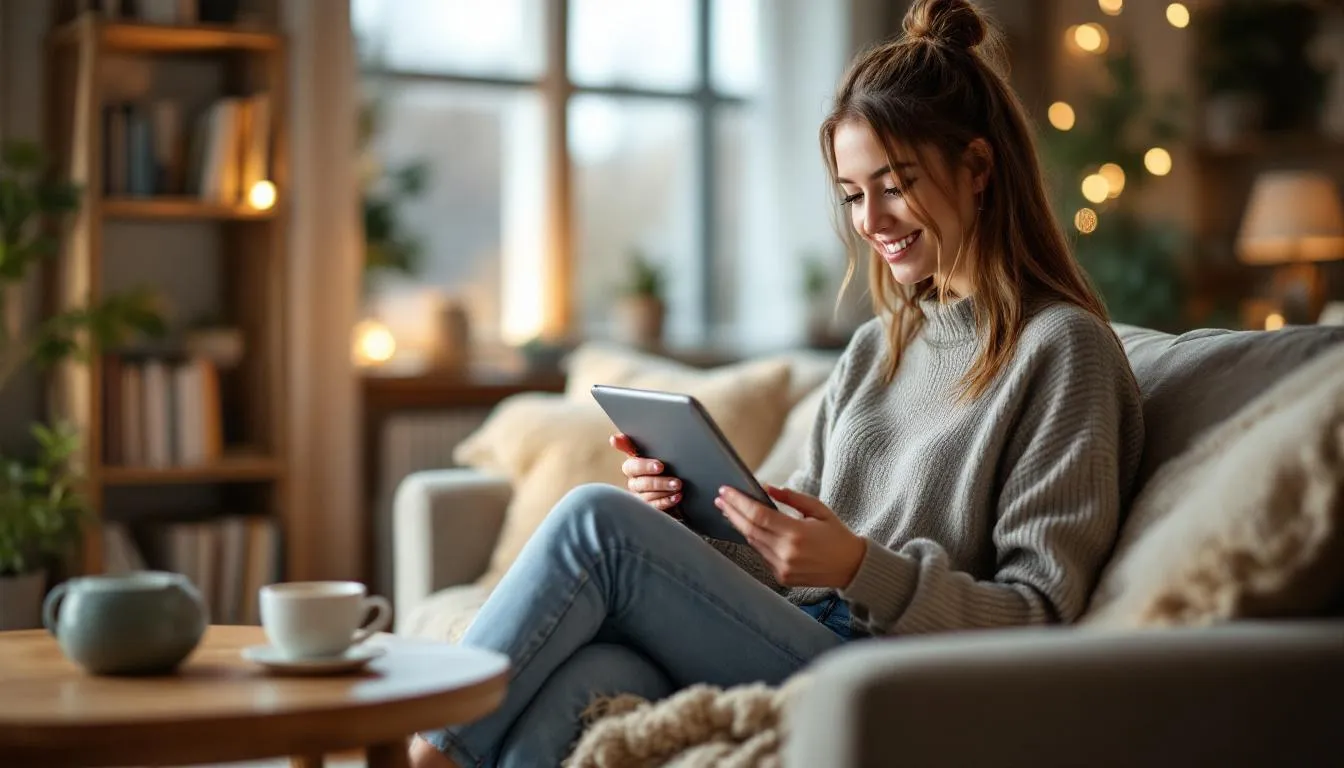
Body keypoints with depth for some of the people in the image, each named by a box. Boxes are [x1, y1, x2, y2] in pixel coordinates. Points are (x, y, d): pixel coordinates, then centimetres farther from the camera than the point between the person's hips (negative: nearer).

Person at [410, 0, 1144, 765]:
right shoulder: (876, 348, 21)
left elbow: (1040, 617, -8)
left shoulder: (1064, 349, -2)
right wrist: (692, 516, 3)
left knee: (596, 522, -20)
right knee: (586, 680, -27)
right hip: (796, 652, 6)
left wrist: (860, 568, -22)